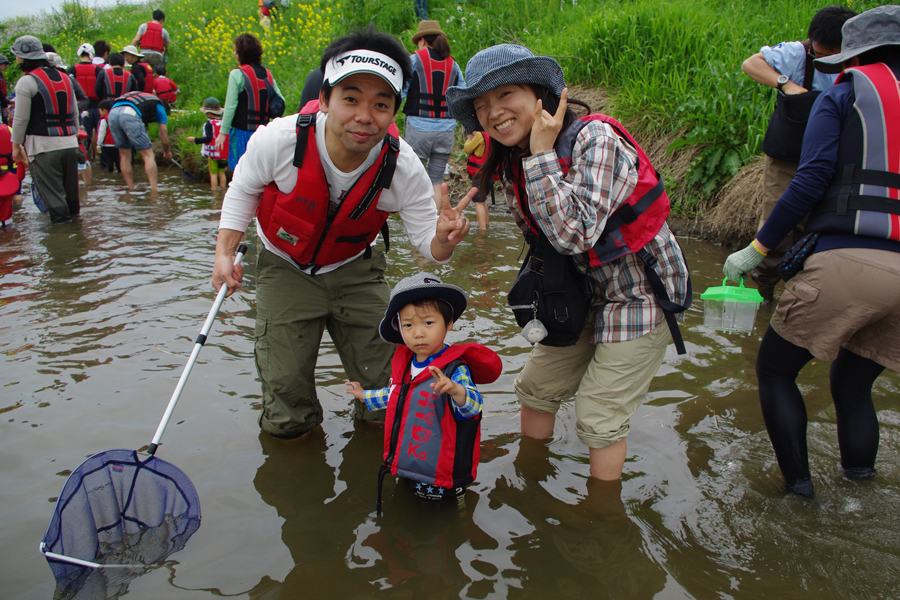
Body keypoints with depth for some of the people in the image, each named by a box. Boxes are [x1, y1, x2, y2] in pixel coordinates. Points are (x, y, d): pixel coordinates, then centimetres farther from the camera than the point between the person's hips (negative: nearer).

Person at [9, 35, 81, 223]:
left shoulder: (27, 81, -8)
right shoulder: (64, 77, 14)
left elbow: (21, 119, -8)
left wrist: (16, 145, 1)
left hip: (44, 146, -7)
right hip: (70, 144, 7)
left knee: (52, 192, -2)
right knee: (71, 189, 17)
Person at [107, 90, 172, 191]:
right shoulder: (159, 107, 24)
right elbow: (164, 139, 25)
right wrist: (167, 153, 43)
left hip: (112, 112, 6)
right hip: (129, 115, -6)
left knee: (124, 155, 17)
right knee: (148, 155, 0)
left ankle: (131, 189, 17)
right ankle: (154, 190, -10)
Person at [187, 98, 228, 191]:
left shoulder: (209, 124, -14)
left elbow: (208, 138, -23)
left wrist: (195, 140, -20)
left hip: (212, 154, -5)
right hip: (223, 154, 5)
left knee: (213, 173, 1)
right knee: (221, 173, 14)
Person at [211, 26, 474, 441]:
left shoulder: (403, 168, -27)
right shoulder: (279, 140, -30)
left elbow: (427, 243, -19)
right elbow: (243, 190, -7)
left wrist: (442, 239, -43)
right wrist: (224, 253, -14)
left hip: (356, 269, 1)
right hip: (286, 267, -1)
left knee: (383, 385, 6)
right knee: (285, 390, 0)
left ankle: (373, 419, 43)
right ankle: (296, 426, 37)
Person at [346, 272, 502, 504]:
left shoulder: (455, 369, -21)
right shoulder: (403, 362, 3)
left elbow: (473, 407, -36)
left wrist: (455, 390, -57)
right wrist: (365, 396, 35)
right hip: (405, 466, 7)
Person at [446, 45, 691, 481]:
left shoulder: (595, 140, -25)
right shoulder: (513, 163, -2)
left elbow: (575, 233, -36)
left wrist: (542, 154, -31)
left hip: (640, 294, -7)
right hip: (584, 293, 8)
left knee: (600, 419, -2)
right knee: (536, 386, 14)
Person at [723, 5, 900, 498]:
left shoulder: (842, 97, 6)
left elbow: (811, 182, -5)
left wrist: (757, 249, 0)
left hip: (846, 260, -5)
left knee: (774, 370, 13)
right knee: (852, 385, 23)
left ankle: (799, 487, 11)